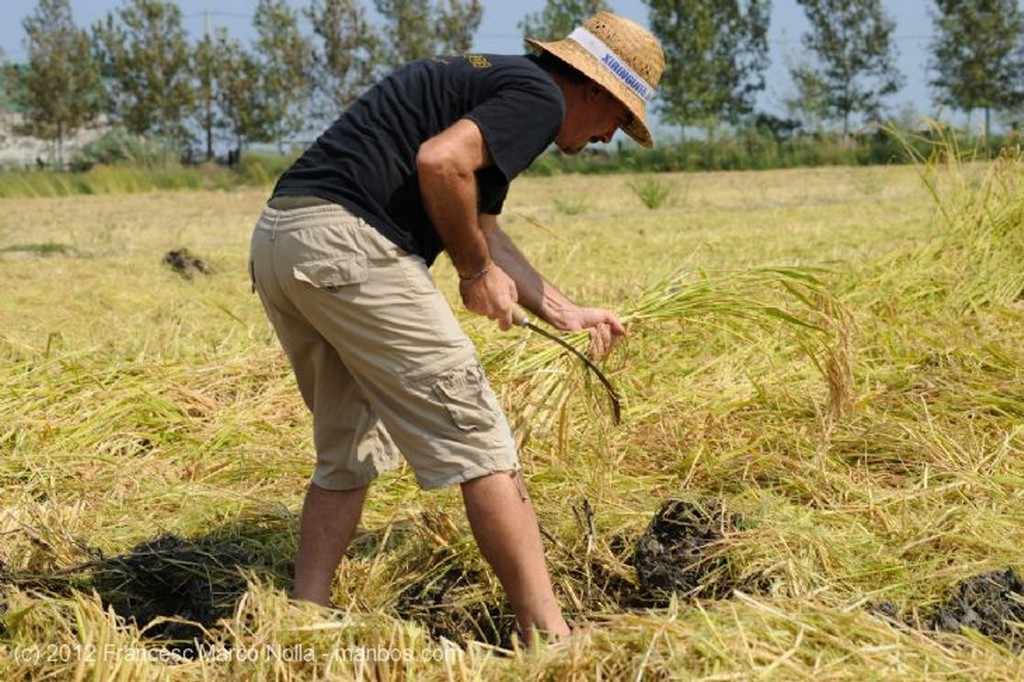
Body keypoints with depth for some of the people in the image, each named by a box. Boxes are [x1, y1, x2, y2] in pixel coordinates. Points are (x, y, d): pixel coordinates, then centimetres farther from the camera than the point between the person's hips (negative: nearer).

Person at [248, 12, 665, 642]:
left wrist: (565, 313, 42)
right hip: (347, 244, -10)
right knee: (477, 439, -4)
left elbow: (481, 228, 38)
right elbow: (439, 162, -19)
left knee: (349, 452, 21)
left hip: (277, 238, 10)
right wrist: (477, 271, -4)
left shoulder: (490, 79, 29)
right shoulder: (540, 96, -1)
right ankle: (549, 636, -2)